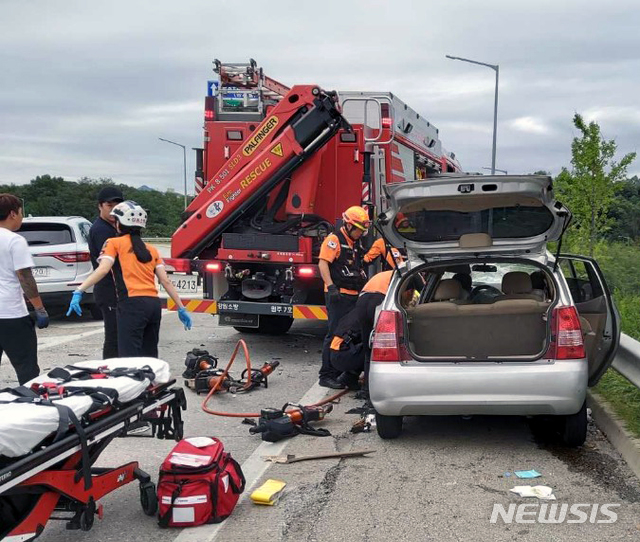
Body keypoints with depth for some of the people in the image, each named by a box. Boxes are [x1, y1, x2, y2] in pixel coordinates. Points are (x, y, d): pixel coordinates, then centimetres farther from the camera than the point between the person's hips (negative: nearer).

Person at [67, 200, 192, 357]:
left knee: (130, 358, -9)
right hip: (154, 304, 6)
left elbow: (103, 269, -9)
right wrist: (181, 308, 13)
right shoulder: (151, 249, 21)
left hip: (132, 304, -6)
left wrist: (79, 291, -14)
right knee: (149, 356, 15)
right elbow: (165, 281, 13)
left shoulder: (114, 243, 8)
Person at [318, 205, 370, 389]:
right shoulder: (334, 239, -8)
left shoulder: (357, 243, 20)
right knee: (335, 334, -8)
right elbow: (323, 263, -17)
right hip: (338, 296, -9)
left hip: (354, 296, 9)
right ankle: (326, 376, -3)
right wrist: (331, 287, -25)